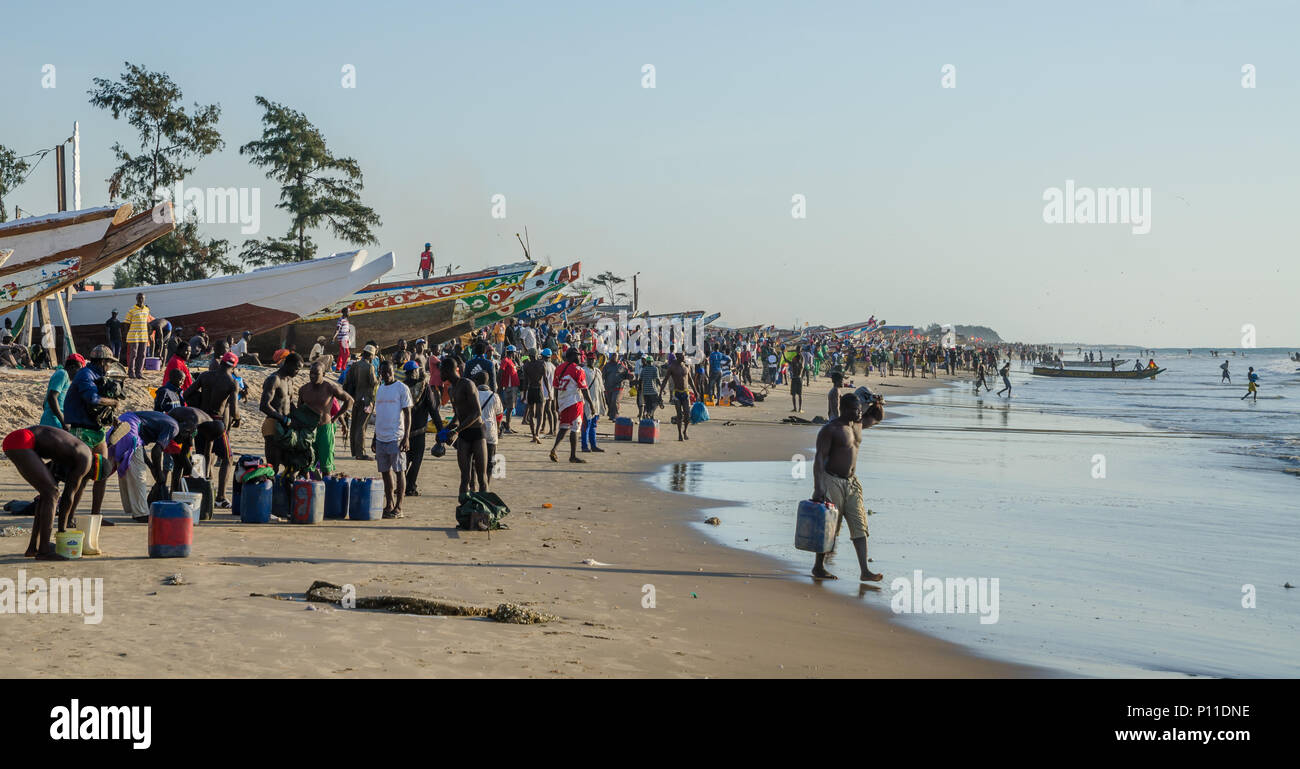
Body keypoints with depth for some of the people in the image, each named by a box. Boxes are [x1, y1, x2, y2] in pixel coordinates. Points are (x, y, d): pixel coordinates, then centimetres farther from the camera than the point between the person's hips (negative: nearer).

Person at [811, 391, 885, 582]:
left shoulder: (858, 424, 9)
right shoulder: (830, 429, -13)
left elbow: (878, 417, 29)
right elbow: (819, 458, -17)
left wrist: (878, 405, 5)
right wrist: (818, 487, -24)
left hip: (852, 482, 7)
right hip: (831, 481, -7)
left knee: (859, 526, -3)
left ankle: (865, 571, -7)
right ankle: (818, 567, 16)